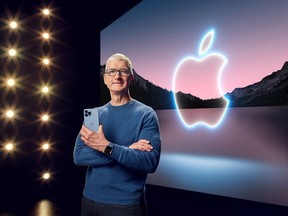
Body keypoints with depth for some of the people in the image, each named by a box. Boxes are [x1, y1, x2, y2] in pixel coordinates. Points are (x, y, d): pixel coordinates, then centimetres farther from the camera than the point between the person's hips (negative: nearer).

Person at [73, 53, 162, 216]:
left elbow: (150, 162, -19)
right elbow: (78, 156, -9)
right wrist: (126, 151, -19)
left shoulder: (145, 114, -9)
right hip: (90, 199, 4)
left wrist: (108, 147, -28)